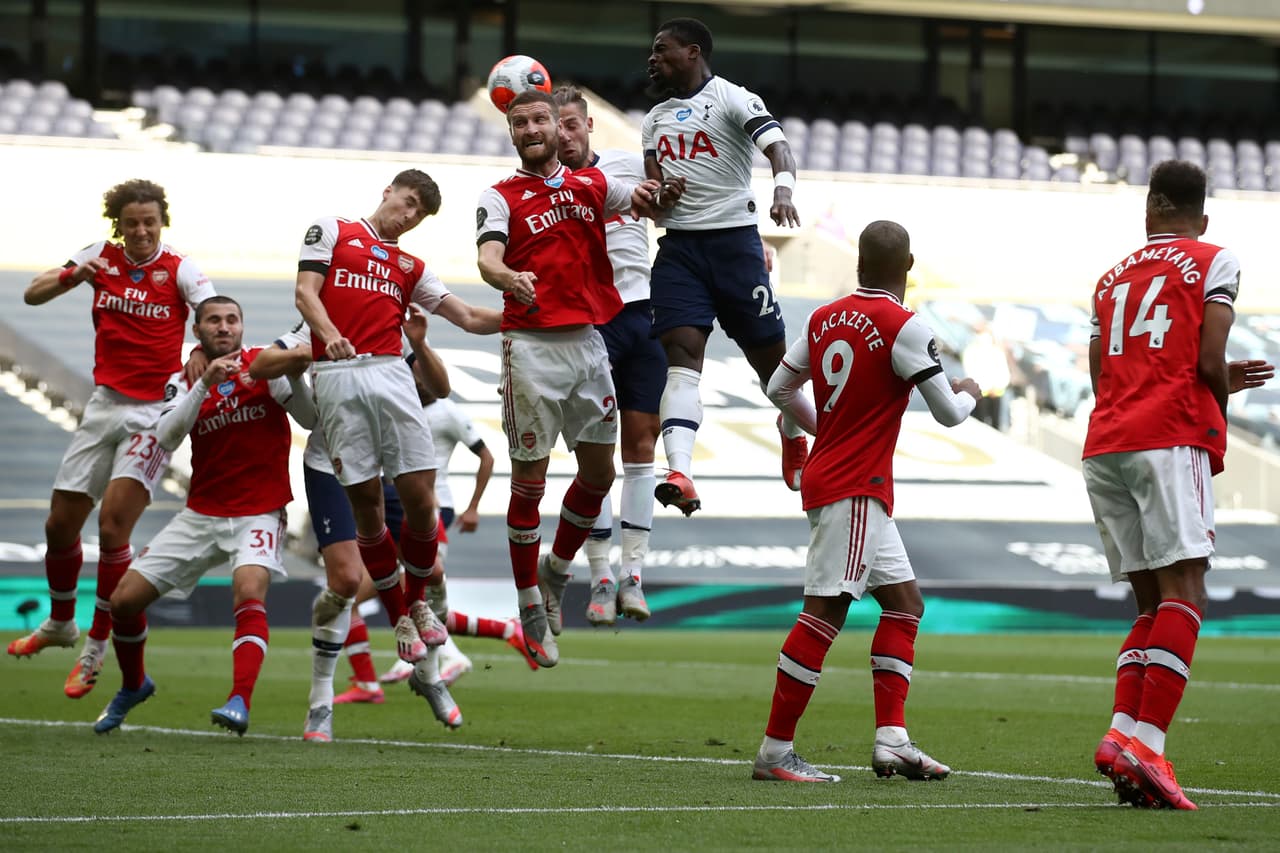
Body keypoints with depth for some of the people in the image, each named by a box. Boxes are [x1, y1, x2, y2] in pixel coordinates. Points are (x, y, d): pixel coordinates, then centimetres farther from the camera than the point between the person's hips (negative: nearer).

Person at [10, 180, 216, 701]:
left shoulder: (179, 270, -7)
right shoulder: (101, 258, 3)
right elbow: (32, 295, 2)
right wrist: (71, 275, -18)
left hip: (156, 412, -4)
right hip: (105, 404, 4)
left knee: (112, 524, -16)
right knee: (60, 524, 8)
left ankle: (96, 649, -4)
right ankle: (60, 623, 34)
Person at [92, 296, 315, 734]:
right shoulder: (185, 381, 3)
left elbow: (311, 419, -8)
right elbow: (166, 438, -14)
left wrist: (294, 376, -26)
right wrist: (205, 383, -25)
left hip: (259, 514, -4)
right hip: (201, 514, 4)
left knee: (249, 591, -32)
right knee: (124, 599, 0)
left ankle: (239, 703, -39)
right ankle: (133, 686, 26)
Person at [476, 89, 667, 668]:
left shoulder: (592, 184, 12)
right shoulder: (500, 198, -1)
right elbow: (487, 257, -16)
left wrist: (645, 198, -13)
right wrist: (507, 277, -40)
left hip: (589, 342, 5)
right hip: (531, 346, -5)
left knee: (599, 472, 10)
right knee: (529, 482, -2)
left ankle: (555, 575, 31)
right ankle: (531, 609, 7)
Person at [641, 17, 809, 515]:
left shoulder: (732, 100, -4)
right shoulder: (655, 120, 18)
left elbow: (778, 146, -19)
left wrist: (783, 190, -40)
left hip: (733, 241, -5)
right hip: (678, 245, 5)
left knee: (769, 353, 3)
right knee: (681, 355, -14)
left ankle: (793, 434, 36)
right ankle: (680, 475, -29)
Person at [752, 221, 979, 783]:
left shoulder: (825, 318, 8)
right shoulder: (904, 327, -13)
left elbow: (779, 388, 18)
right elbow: (947, 413, -7)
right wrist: (969, 393, 16)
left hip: (827, 477, 9)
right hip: (855, 488, -9)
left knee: (904, 601, 13)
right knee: (825, 611, -9)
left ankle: (891, 740, 8)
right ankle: (774, 752, -11)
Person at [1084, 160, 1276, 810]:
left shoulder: (1113, 277, 24)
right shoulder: (1215, 263, 7)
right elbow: (1209, 360, -4)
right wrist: (1220, 400, 18)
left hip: (1103, 447, 6)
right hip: (1169, 439, -6)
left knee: (1150, 603, 10)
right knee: (1183, 594, -11)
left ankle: (1122, 732, -7)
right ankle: (1144, 741, -25)